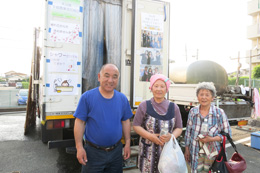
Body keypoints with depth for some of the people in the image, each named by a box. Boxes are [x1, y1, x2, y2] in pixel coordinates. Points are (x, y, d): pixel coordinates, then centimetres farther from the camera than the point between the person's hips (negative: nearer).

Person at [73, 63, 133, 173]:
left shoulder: (122, 99, -1)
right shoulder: (87, 97, -12)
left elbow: (125, 121, 7)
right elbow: (80, 122, -10)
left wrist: (127, 143, 6)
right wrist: (79, 147, -11)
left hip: (116, 151, 4)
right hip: (93, 152, -3)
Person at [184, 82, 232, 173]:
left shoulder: (219, 113, -11)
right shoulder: (193, 111, -4)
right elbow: (188, 132, 4)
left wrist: (211, 139, -19)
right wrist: (187, 149, 7)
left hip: (213, 154, -1)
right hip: (196, 153, 2)